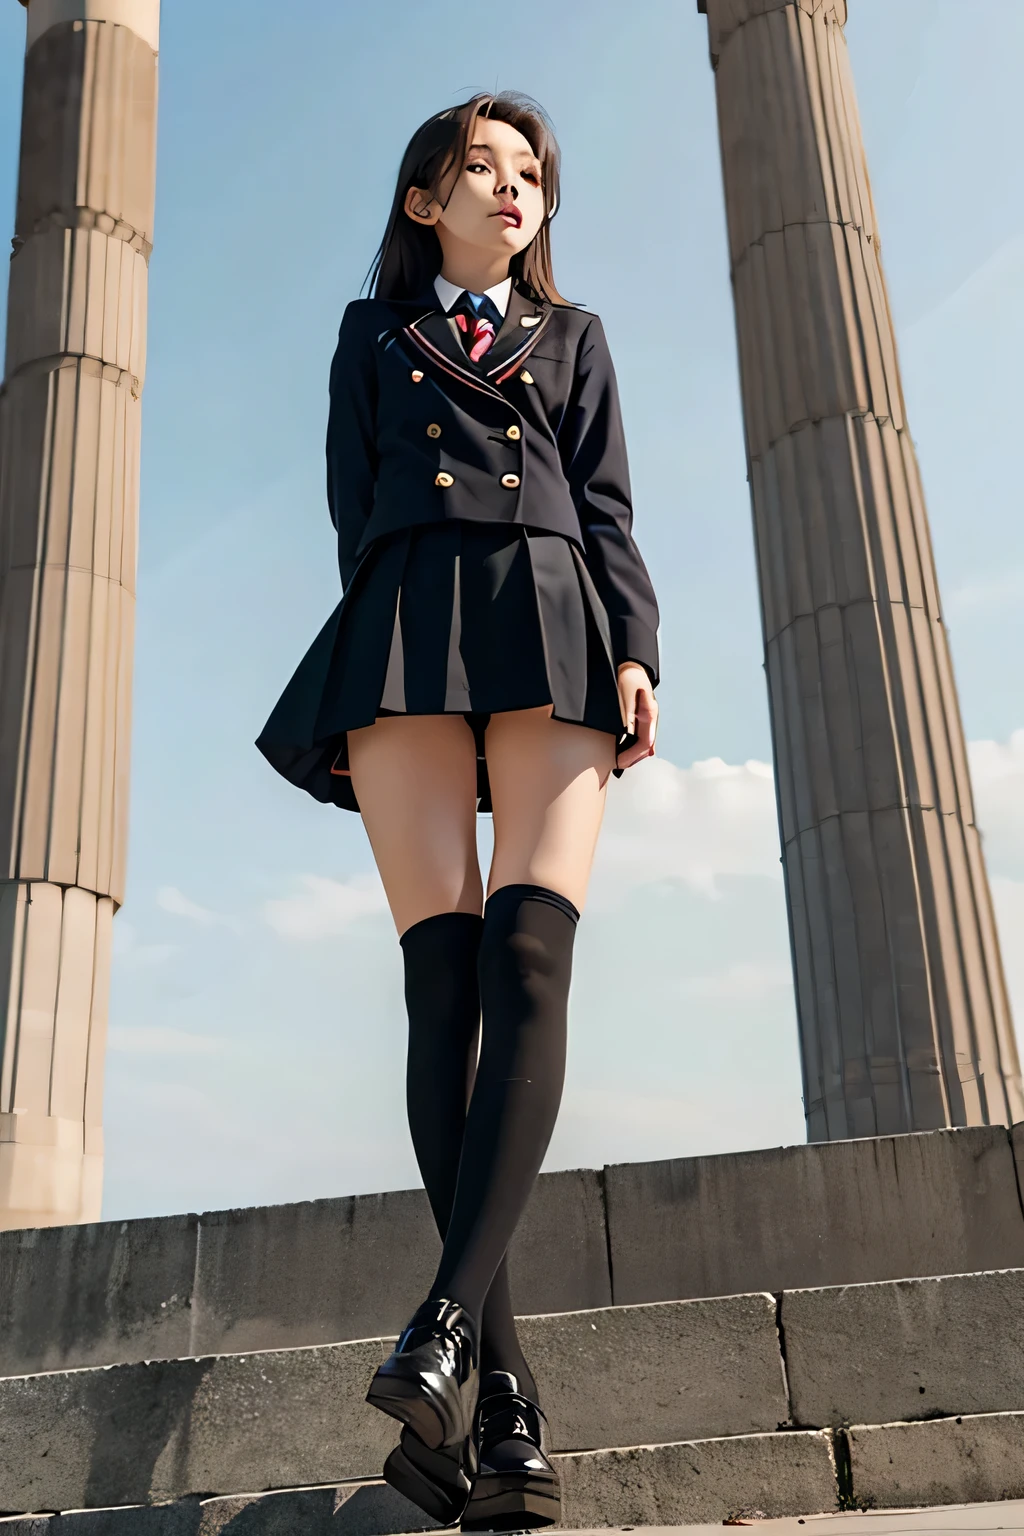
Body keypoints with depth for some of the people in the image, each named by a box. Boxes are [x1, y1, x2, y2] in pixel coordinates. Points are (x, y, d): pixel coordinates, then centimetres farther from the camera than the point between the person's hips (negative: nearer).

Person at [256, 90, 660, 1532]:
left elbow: (609, 508, 16)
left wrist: (634, 649, -2)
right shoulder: (371, 333, 27)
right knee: (443, 989, -15)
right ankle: (505, 1405, -15)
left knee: (529, 963, -22)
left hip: (549, 628, 1)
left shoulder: (572, 336, 28)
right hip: (406, 630, -1)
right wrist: (396, 639, -1)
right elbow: (354, 506, 16)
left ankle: (446, 1326, -28)